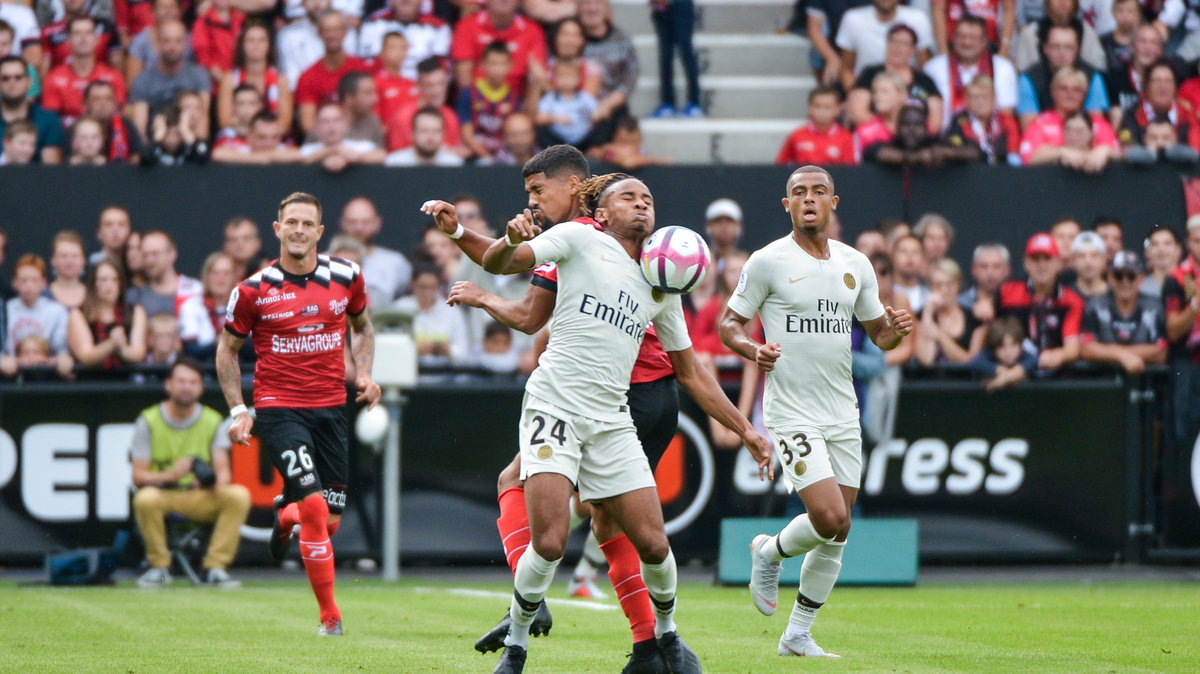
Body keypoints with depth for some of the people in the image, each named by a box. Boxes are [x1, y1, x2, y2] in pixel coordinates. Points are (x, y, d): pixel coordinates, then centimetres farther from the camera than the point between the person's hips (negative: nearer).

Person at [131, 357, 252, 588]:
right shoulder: (149, 420, -3)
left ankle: (215, 566, -16)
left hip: (200, 498, 2)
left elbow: (223, 471, -2)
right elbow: (138, 476, -9)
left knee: (239, 495, -25)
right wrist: (170, 476, -29)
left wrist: (214, 481, -28)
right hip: (162, 493, -2)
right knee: (145, 498, -37)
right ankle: (159, 567, -15)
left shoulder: (212, 421, 4)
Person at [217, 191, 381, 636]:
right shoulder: (254, 290, -6)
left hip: (331, 409, 4)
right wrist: (238, 410, -3)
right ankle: (330, 615, -7)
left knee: (330, 520, 5)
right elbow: (227, 350, 6)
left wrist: (364, 373, 4)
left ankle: (284, 515, 42)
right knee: (314, 506, -18)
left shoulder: (346, 278, 2)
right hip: (278, 409, -4)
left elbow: (361, 325, 21)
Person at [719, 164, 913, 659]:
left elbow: (878, 332, 19)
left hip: (843, 414, 5)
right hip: (791, 411, -5)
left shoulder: (855, 264, 10)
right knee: (829, 517, -19)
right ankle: (770, 553, 13)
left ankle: (798, 635, 17)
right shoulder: (768, 262, -5)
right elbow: (728, 324, -1)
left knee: (837, 534, 4)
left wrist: (895, 330, -4)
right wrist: (753, 349, -21)